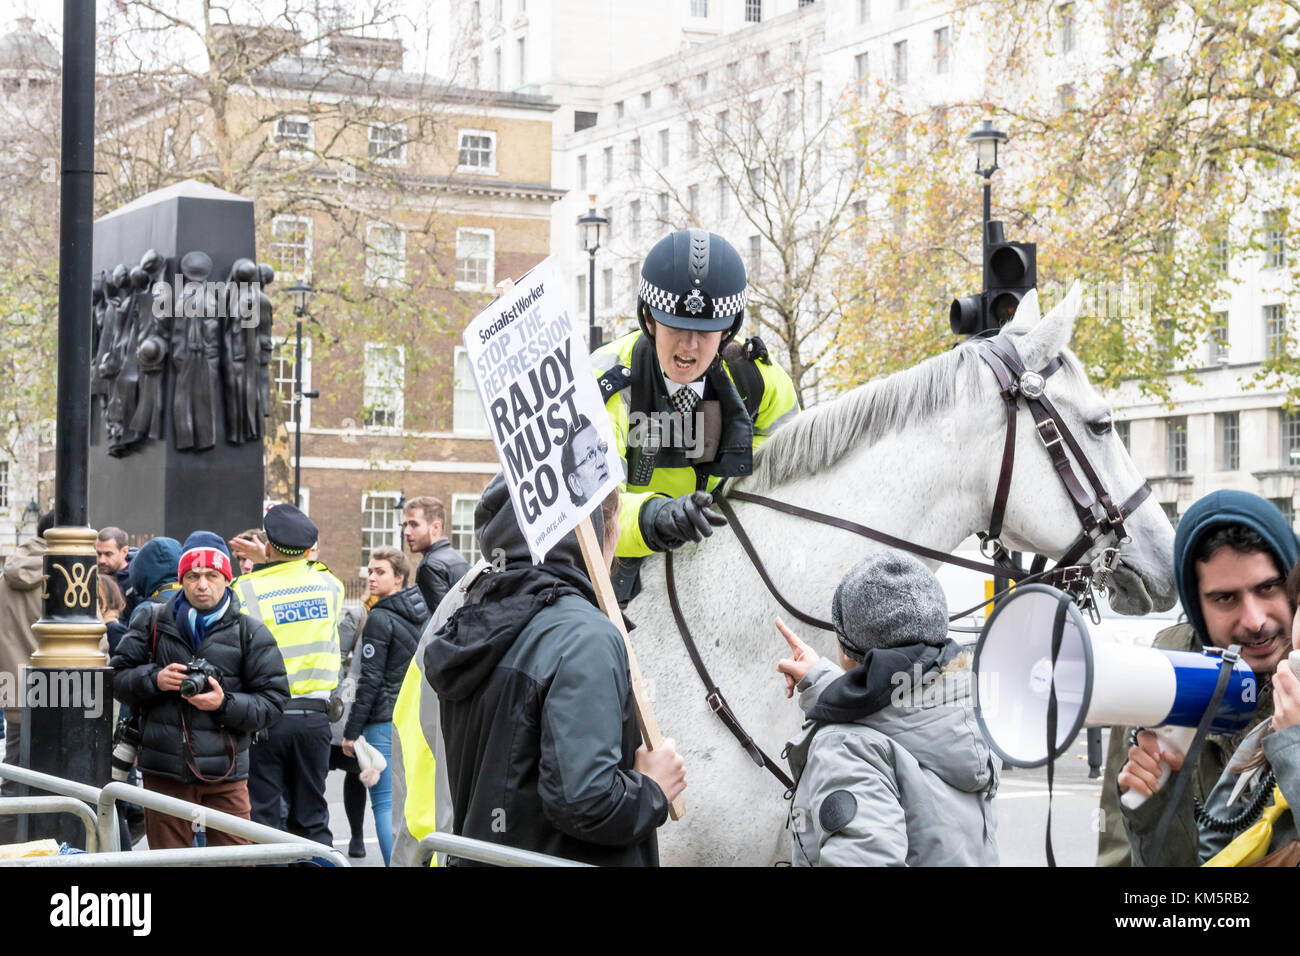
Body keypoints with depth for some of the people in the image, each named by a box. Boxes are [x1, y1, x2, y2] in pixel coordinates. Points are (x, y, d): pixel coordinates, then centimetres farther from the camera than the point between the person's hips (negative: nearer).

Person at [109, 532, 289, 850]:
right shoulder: (153, 621, 9)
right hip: (164, 771, 1)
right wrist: (154, 680, -10)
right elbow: (117, 678, 9)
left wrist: (225, 704, -14)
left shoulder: (250, 633, 4)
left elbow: (274, 701, 2)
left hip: (225, 775, -1)